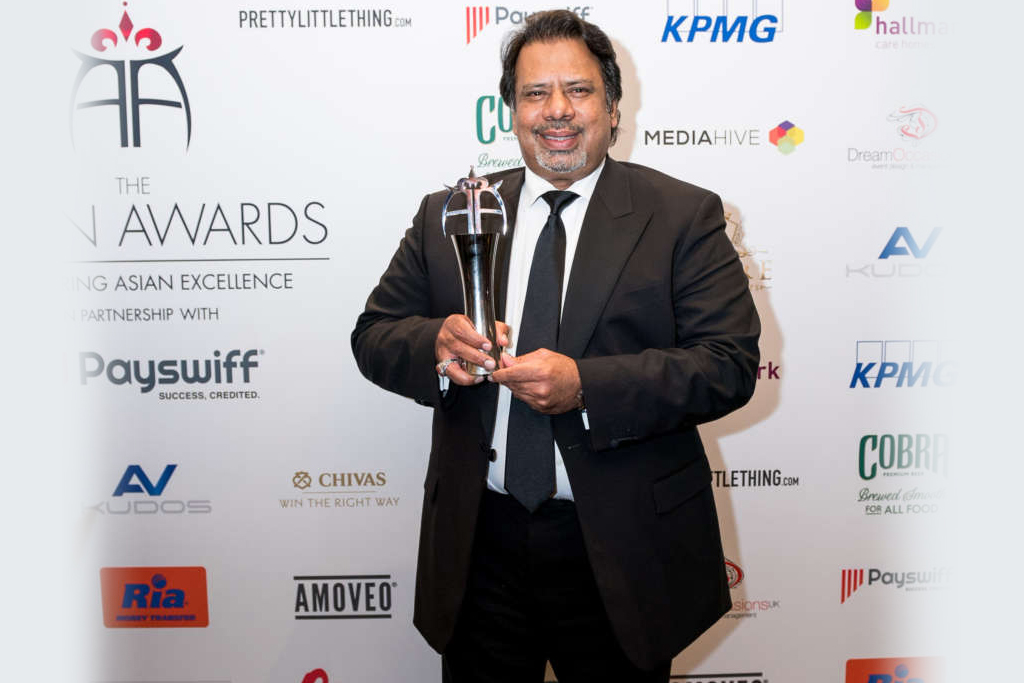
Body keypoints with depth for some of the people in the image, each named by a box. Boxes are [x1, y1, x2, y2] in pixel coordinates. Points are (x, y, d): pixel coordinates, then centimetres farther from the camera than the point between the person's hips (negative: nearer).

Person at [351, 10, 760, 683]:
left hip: (622, 549, -2)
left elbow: (731, 363, -11)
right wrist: (437, 345, -19)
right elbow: (374, 335, 5)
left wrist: (587, 386, -23)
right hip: (479, 544, 3)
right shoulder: (447, 216, 5)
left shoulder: (684, 215, -3)